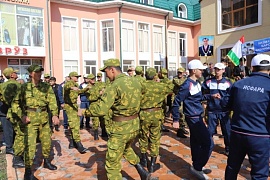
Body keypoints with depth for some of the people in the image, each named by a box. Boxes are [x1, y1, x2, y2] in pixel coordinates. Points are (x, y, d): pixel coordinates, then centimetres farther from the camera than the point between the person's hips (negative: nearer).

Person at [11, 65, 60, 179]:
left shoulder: (46, 86, 3)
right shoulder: (24, 87, -2)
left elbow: (52, 101, -7)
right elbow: (15, 103, 3)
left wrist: (55, 114, -19)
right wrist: (22, 115, -10)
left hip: (44, 118, 3)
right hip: (30, 119, -3)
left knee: (47, 141, 14)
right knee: (30, 144, -7)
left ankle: (46, 162, 36)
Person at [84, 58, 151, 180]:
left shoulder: (115, 85, -19)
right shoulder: (135, 82, 4)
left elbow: (101, 110, -24)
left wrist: (85, 112, -6)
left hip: (120, 128, -8)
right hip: (135, 124, 8)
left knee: (112, 164, 8)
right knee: (126, 148, 35)